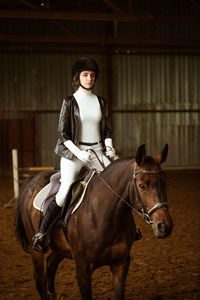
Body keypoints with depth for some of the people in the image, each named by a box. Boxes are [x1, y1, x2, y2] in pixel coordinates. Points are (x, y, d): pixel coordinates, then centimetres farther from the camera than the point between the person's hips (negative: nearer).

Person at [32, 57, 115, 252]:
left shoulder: (101, 102, 12)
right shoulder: (70, 102, -1)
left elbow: (107, 129, 17)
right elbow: (63, 134, -4)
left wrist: (109, 147, -2)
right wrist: (79, 153, -16)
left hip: (97, 152, 4)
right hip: (73, 152, -4)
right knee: (64, 194, -15)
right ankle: (41, 234, -4)